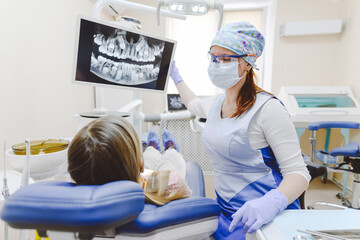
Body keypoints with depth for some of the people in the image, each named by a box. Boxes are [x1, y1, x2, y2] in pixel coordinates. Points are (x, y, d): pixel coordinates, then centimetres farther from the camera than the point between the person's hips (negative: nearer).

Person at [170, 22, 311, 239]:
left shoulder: (267, 108, -18)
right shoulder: (216, 103, 3)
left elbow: (298, 172, -19)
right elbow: (193, 104, 27)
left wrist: (270, 202, -37)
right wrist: (175, 76, 35)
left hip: (266, 220, -6)